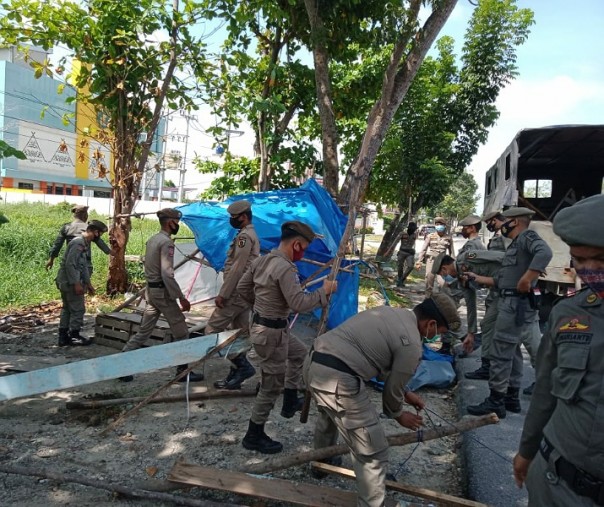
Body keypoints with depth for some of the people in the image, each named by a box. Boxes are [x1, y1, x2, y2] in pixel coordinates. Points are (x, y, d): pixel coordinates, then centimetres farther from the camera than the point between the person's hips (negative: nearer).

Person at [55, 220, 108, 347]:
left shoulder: (85, 243, 10)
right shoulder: (78, 243, -20)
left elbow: (84, 266, 17)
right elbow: (70, 264, -24)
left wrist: (88, 283, 19)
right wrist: (76, 284, -23)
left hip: (66, 282, 10)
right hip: (70, 282, -10)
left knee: (67, 309, 15)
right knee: (78, 309, 0)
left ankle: (63, 337, 24)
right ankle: (74, 336, 12)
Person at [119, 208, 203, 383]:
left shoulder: (152, 239, 12)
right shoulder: (167, 242, -16)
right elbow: (167, 274, -23)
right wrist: (181, 297, -20)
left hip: (150, 290, 9)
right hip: (163, 292, -9)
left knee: (143, 332, 13)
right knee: (181, 333, 3)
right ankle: (183, 371, 11)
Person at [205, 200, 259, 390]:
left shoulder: (244, 236, -16)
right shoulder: (250, 235, 17)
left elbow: (236, 269, -22)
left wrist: (222, 294, -19)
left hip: (236, 293, -11)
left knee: (212, 329, -5)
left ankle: (243, 366, -7)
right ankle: (235, 375, 17)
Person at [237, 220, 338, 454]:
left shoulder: (261, 260, 3)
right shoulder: (286, 269, -25)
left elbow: (242, 288, 11)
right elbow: (298, 304, -27)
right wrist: (324, 292, -15)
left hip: (261, 324, 10)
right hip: (271, 332, -10)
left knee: (299, 353, 30)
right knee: (272, 385, 5)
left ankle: (290, 402, 40)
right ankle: (254, 436, 20)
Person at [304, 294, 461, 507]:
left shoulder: (391, 312, 19)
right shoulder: (411, 345, -6)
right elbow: (391, 388, 5)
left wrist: (406, 393, 38)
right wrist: (399, 415, 26)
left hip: (313, 362, 10)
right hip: (337, 378, -10)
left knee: (329, 414, 39)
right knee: (373, 453, 3)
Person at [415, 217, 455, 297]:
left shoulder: (448, 238, 5)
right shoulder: (431, 236, 3)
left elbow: (452, 252, 10)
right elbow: (423, 249, 3)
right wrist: (419, 261, -3)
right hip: (431, 260, 0)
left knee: (442, 283, -16)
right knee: (429, 282, 4)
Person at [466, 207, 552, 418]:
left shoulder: (527, 236, -8)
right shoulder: (515, 244, 20)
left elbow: (545, 252, -31)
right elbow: (503, 280, 20)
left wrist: (526, 280, -31)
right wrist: (478, 278, 26)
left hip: (516, 304, -10)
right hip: (511, 303, 10)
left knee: (500, 353, -5)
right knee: (512, 352, 16)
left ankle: (496, 401, 4)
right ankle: (511, 397, 26)